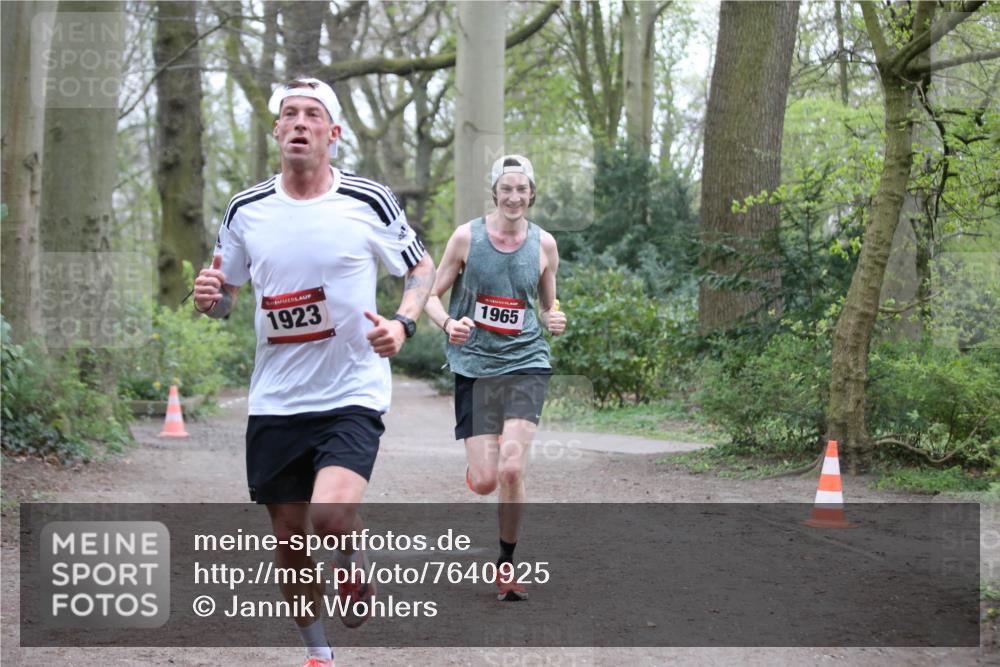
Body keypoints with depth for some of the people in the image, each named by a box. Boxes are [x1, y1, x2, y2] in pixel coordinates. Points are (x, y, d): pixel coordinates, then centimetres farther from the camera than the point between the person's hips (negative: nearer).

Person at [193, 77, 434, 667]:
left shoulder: (370, 202, -5)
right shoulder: (247, 210, 3)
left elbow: (423, 269, 7)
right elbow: (224, 296, 14)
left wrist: (403, 324, -12)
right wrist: (210, 298, -10)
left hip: (353, 393, -3)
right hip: (276, 399, 3)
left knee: (333, 513, -25)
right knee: (290, 536, 8)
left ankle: (355, 573, 11)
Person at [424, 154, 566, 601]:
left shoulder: (543, 243, 4)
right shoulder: (467, 237, -2)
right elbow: (433, 295, 4)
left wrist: (555, 321, -7)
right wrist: (448, 324, -17)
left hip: (526, 363, 1)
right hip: (475, 364, -1)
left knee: (511, 469, -15)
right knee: (484, 482, -4)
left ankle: (506, 564, 5)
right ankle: (478, 465, 37)